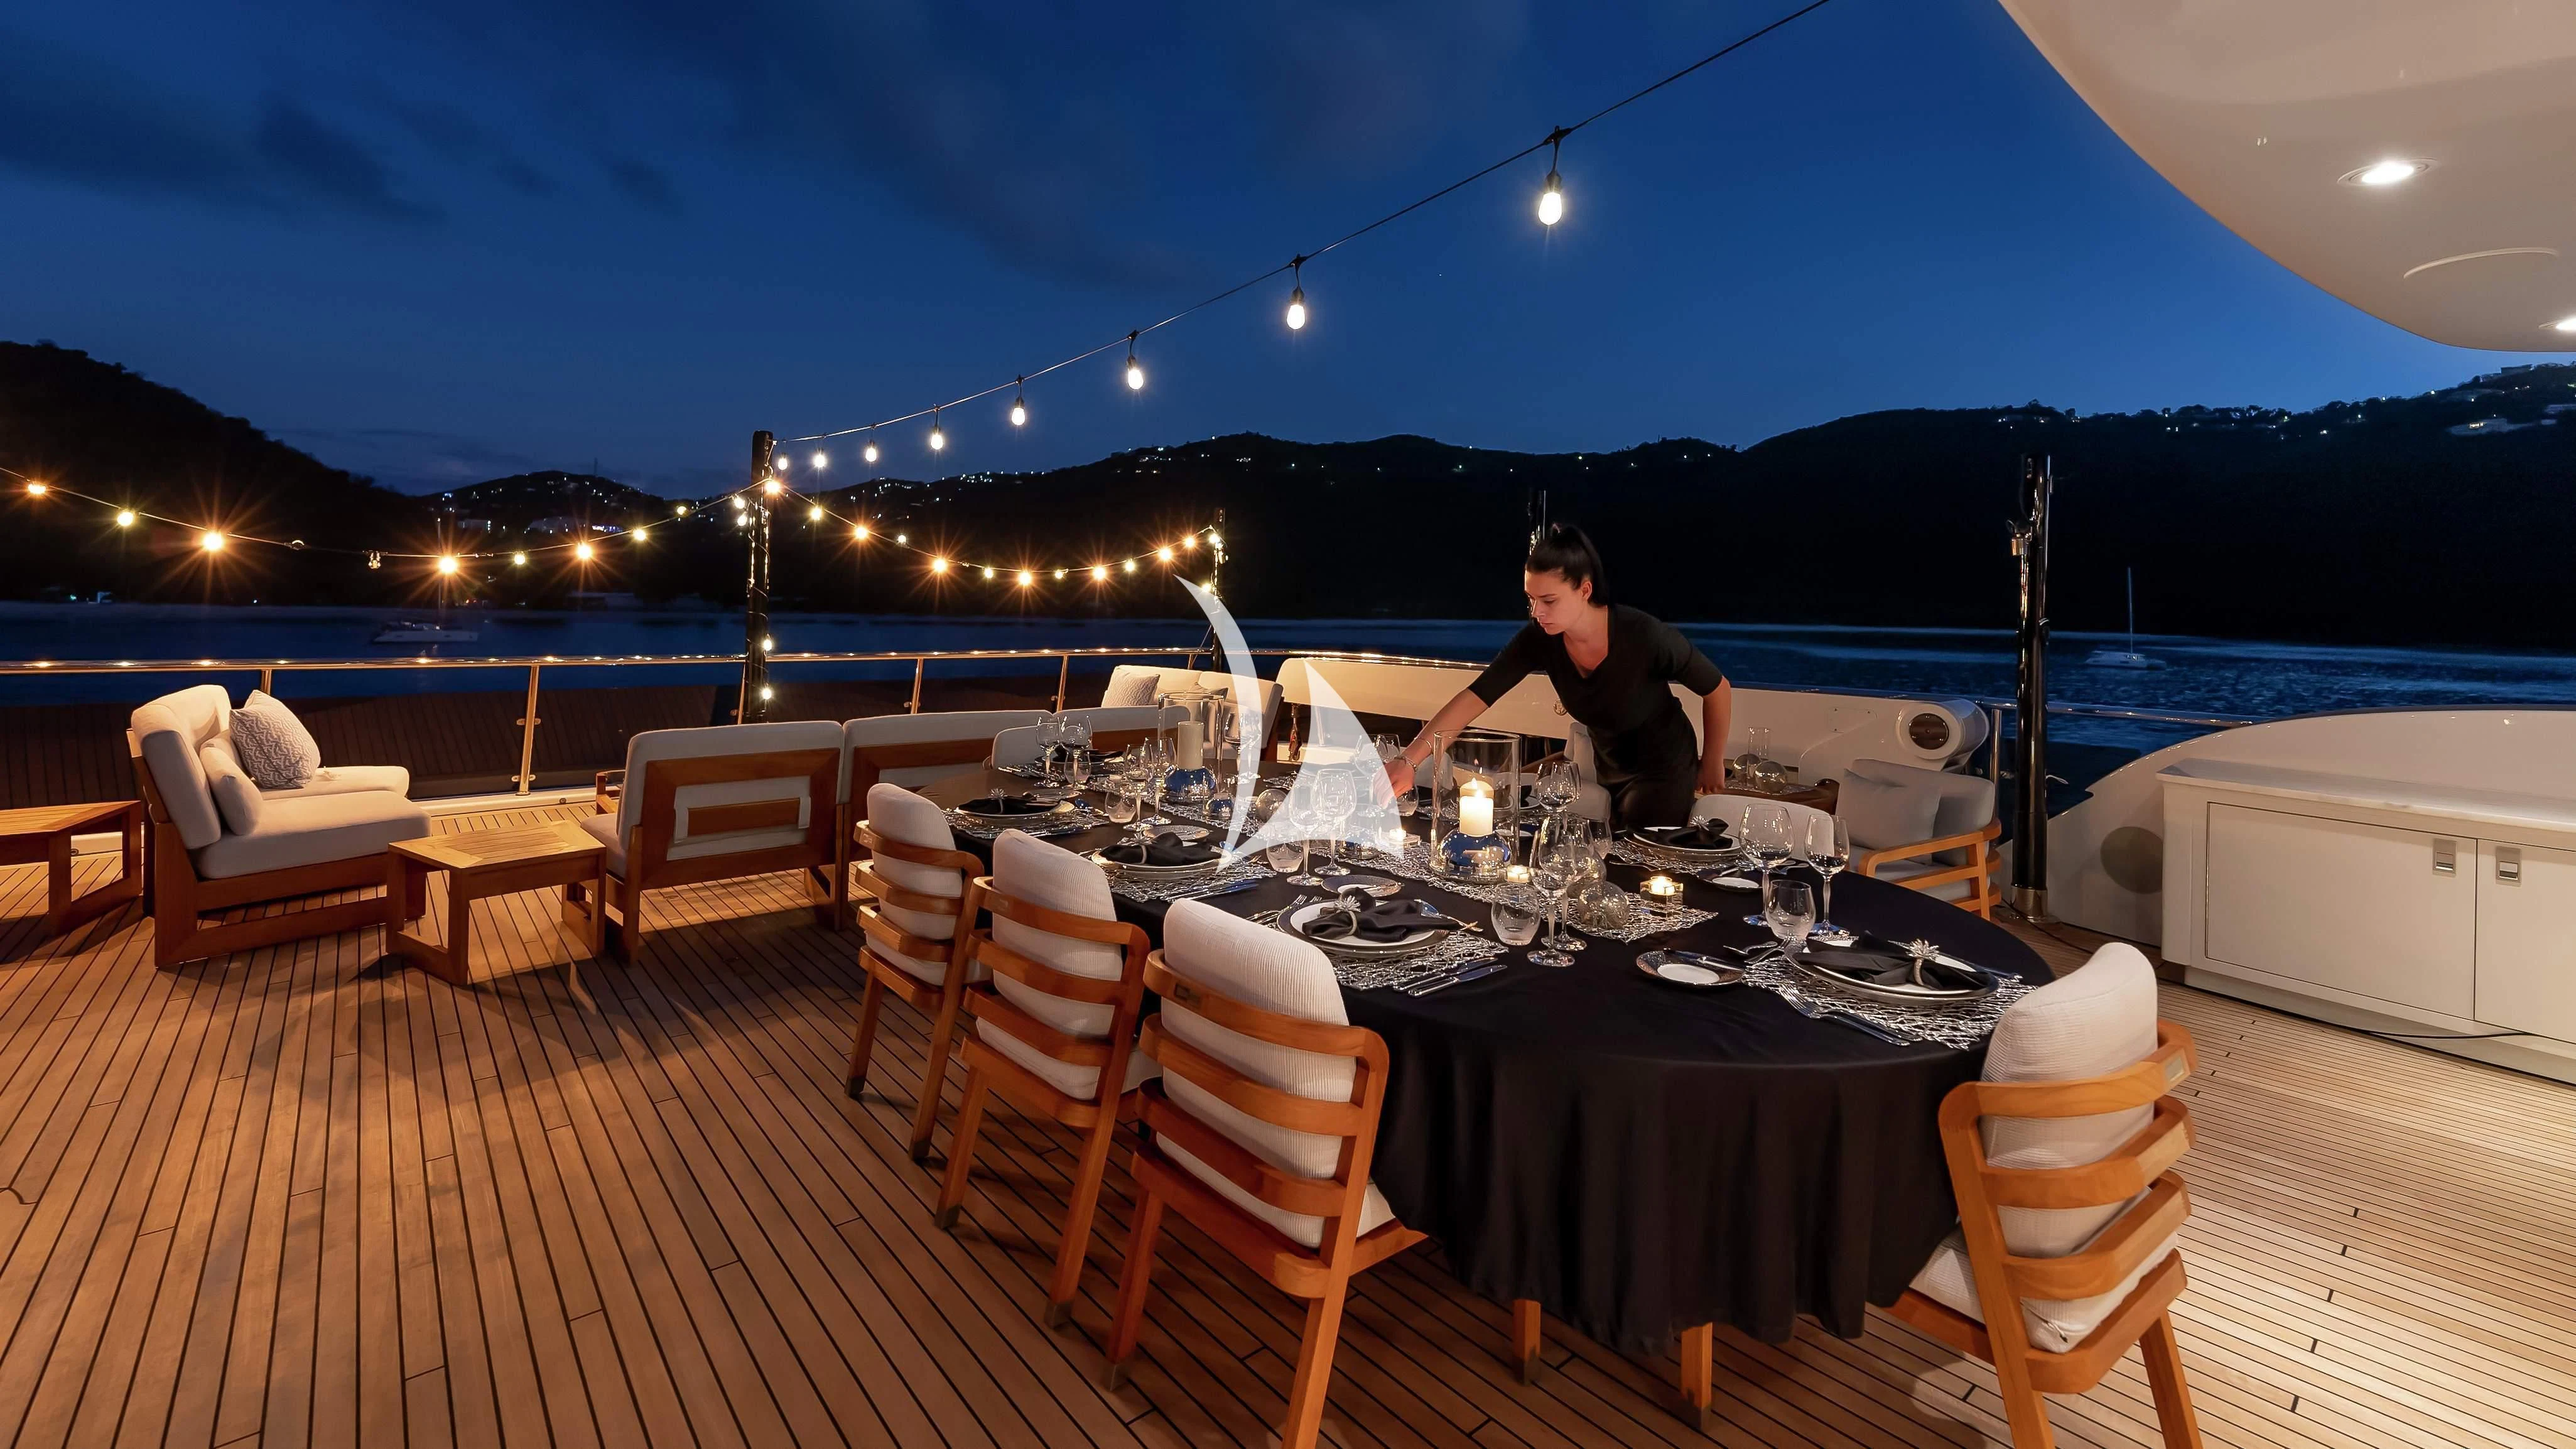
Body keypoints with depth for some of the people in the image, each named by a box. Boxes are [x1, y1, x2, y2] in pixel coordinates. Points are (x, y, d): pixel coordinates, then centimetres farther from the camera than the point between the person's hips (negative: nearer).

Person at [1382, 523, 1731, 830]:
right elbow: (1474, 698, -24)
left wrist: (1711, 765, -4)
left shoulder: (1645, 636, -32)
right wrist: (1409, 761, -35)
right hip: (1609, 771, 5)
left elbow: (1719, 689, -17)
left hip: (1664, 771, -4)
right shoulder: (1539, 639, -20)